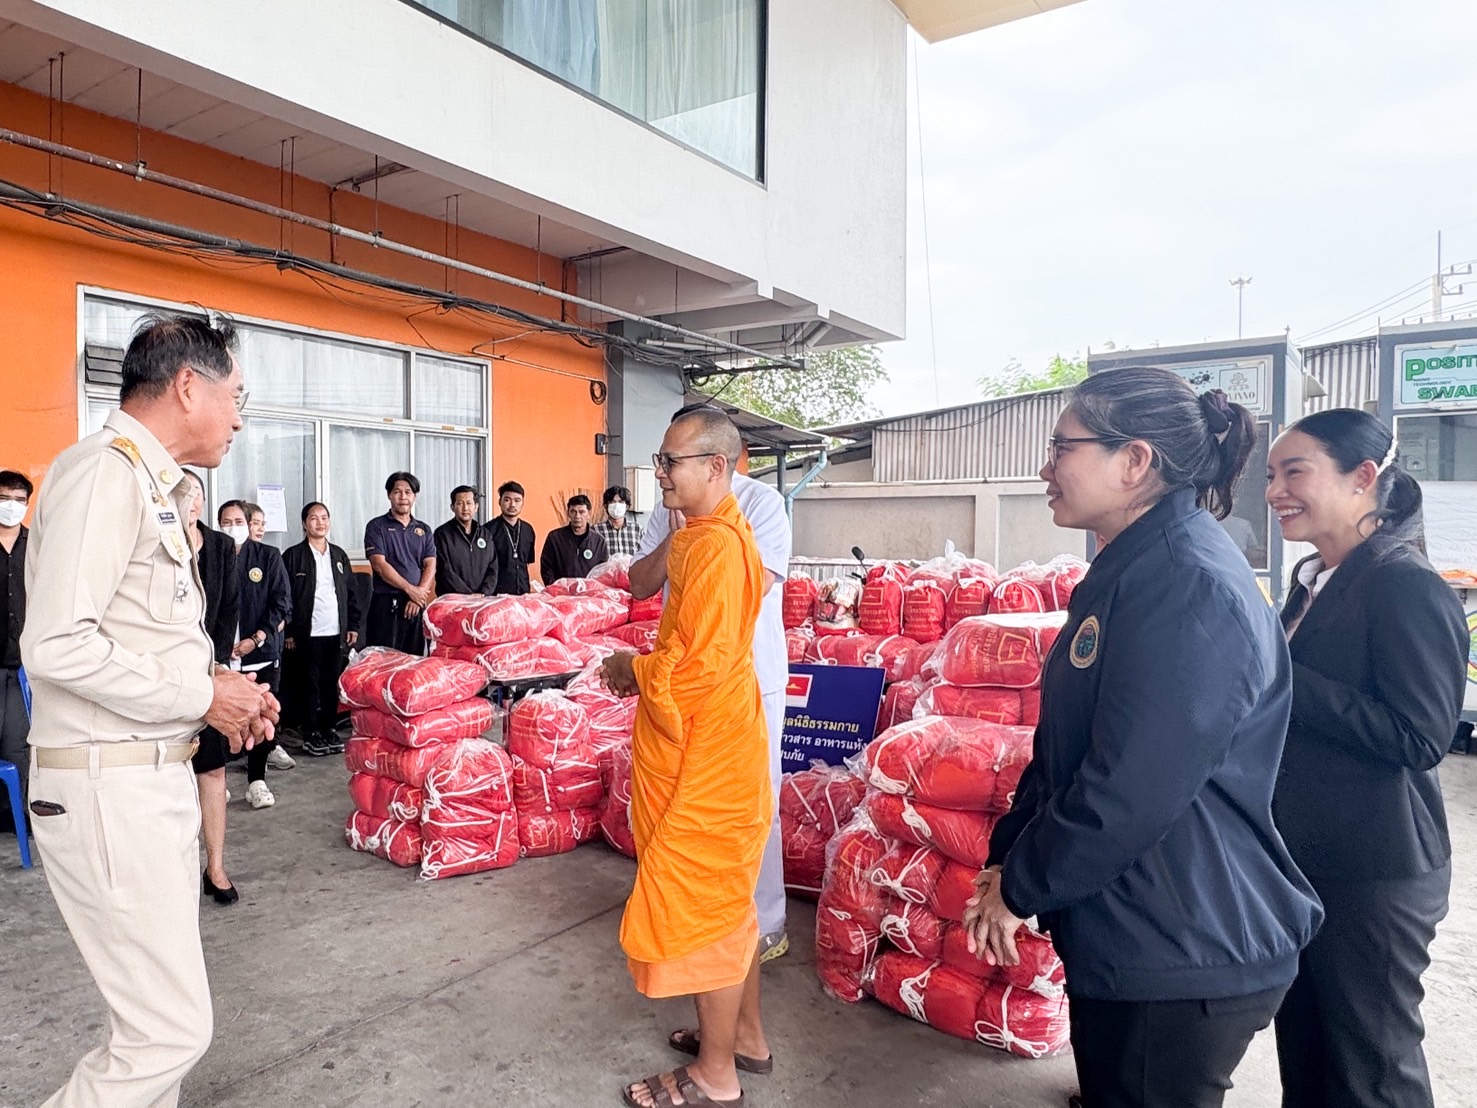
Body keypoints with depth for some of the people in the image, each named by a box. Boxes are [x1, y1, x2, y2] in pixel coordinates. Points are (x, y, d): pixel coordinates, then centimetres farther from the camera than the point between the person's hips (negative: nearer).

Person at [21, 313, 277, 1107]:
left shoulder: (153, 484, 13)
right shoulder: (104, 472, -15)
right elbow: (56, 644, -24)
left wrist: (223, 694, 4)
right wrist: (204, 695, -16)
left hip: (155, 775, 10)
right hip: (107, 784, -10)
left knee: (156, 1012, 19)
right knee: (173, 1028, -5)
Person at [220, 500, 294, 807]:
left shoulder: (268, 556, 2)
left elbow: (282, 604, 0)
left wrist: (256, 639, -9)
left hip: (263, 647, 0)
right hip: (224, 652, 1)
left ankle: (256, 779, 10)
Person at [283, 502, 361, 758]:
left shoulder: (339, 555, 13)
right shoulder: (293, 556, -1)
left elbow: (351, 593, 14)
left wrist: (353, 626, 9)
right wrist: (288, 632, -7)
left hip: (336, 633, 4)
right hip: (307, 634, -4)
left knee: (333, 684, 9)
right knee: (309, 685, 3)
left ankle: (328, 729, 20)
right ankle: (310, 734, 12)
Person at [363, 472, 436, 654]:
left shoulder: (424, 530, 14)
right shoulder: (377, 526, 3)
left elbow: (430, 566, 5)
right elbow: (379, 564, -8)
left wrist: (419, 594, -11)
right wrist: (410, 589, -13)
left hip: (417, 604, 4)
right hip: (386, 603, -3)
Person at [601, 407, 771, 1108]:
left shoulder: (715, 546, -22)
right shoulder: (711, 533, 10)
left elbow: (698, 669, -26)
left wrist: (632, 668, -10)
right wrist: (645, 669, 6)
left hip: (705, 761, -10)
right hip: (715, 753, 10)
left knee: (702, 906, 4)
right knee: (727, 901, 21)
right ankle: (746, 1035, 38)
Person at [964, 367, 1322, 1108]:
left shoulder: (1192, 587, -24)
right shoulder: (1131, 574, 8)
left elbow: (1129, 793, -27)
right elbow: (1063, 744, 12)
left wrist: (1019, 887, -13)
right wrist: (1006, 859, 7)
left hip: (1186, 952, -9)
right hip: (1120, 934, 9)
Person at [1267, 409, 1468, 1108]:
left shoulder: (1408, 587, -18)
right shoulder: (1312, 581, 9)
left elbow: (1422, 737, -23)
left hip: (1373, 873, -8)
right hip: (1302, 858, 8)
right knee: (1302, 1049, 22)